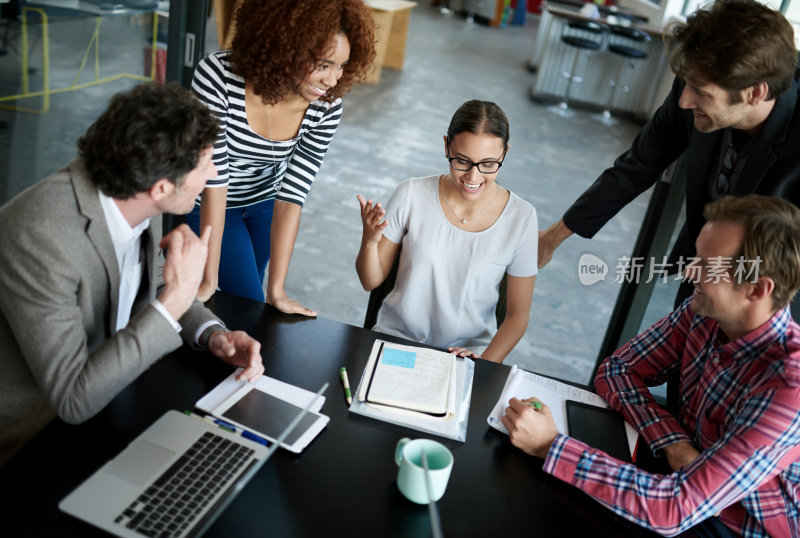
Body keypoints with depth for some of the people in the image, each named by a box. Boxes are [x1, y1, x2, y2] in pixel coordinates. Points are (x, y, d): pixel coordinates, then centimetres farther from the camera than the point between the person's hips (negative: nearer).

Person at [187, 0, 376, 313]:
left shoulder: (326, 107, -24)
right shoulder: (217, 76, -34)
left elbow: (292, 196, -22)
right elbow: (215, 181, -32)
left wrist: (276, 289, -22)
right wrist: (210, 280, -28)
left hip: (264, 203, 3)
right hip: (206, 205, -3)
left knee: (248, 292, 20)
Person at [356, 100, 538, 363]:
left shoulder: (521, 219, -8)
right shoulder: (411, 195, -7)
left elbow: (517, 315, 0)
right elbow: (371, 281, 1)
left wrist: (484, 365, -14)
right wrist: (369, 241, -18)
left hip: (470, 350, 0)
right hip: (396, 338, 0)